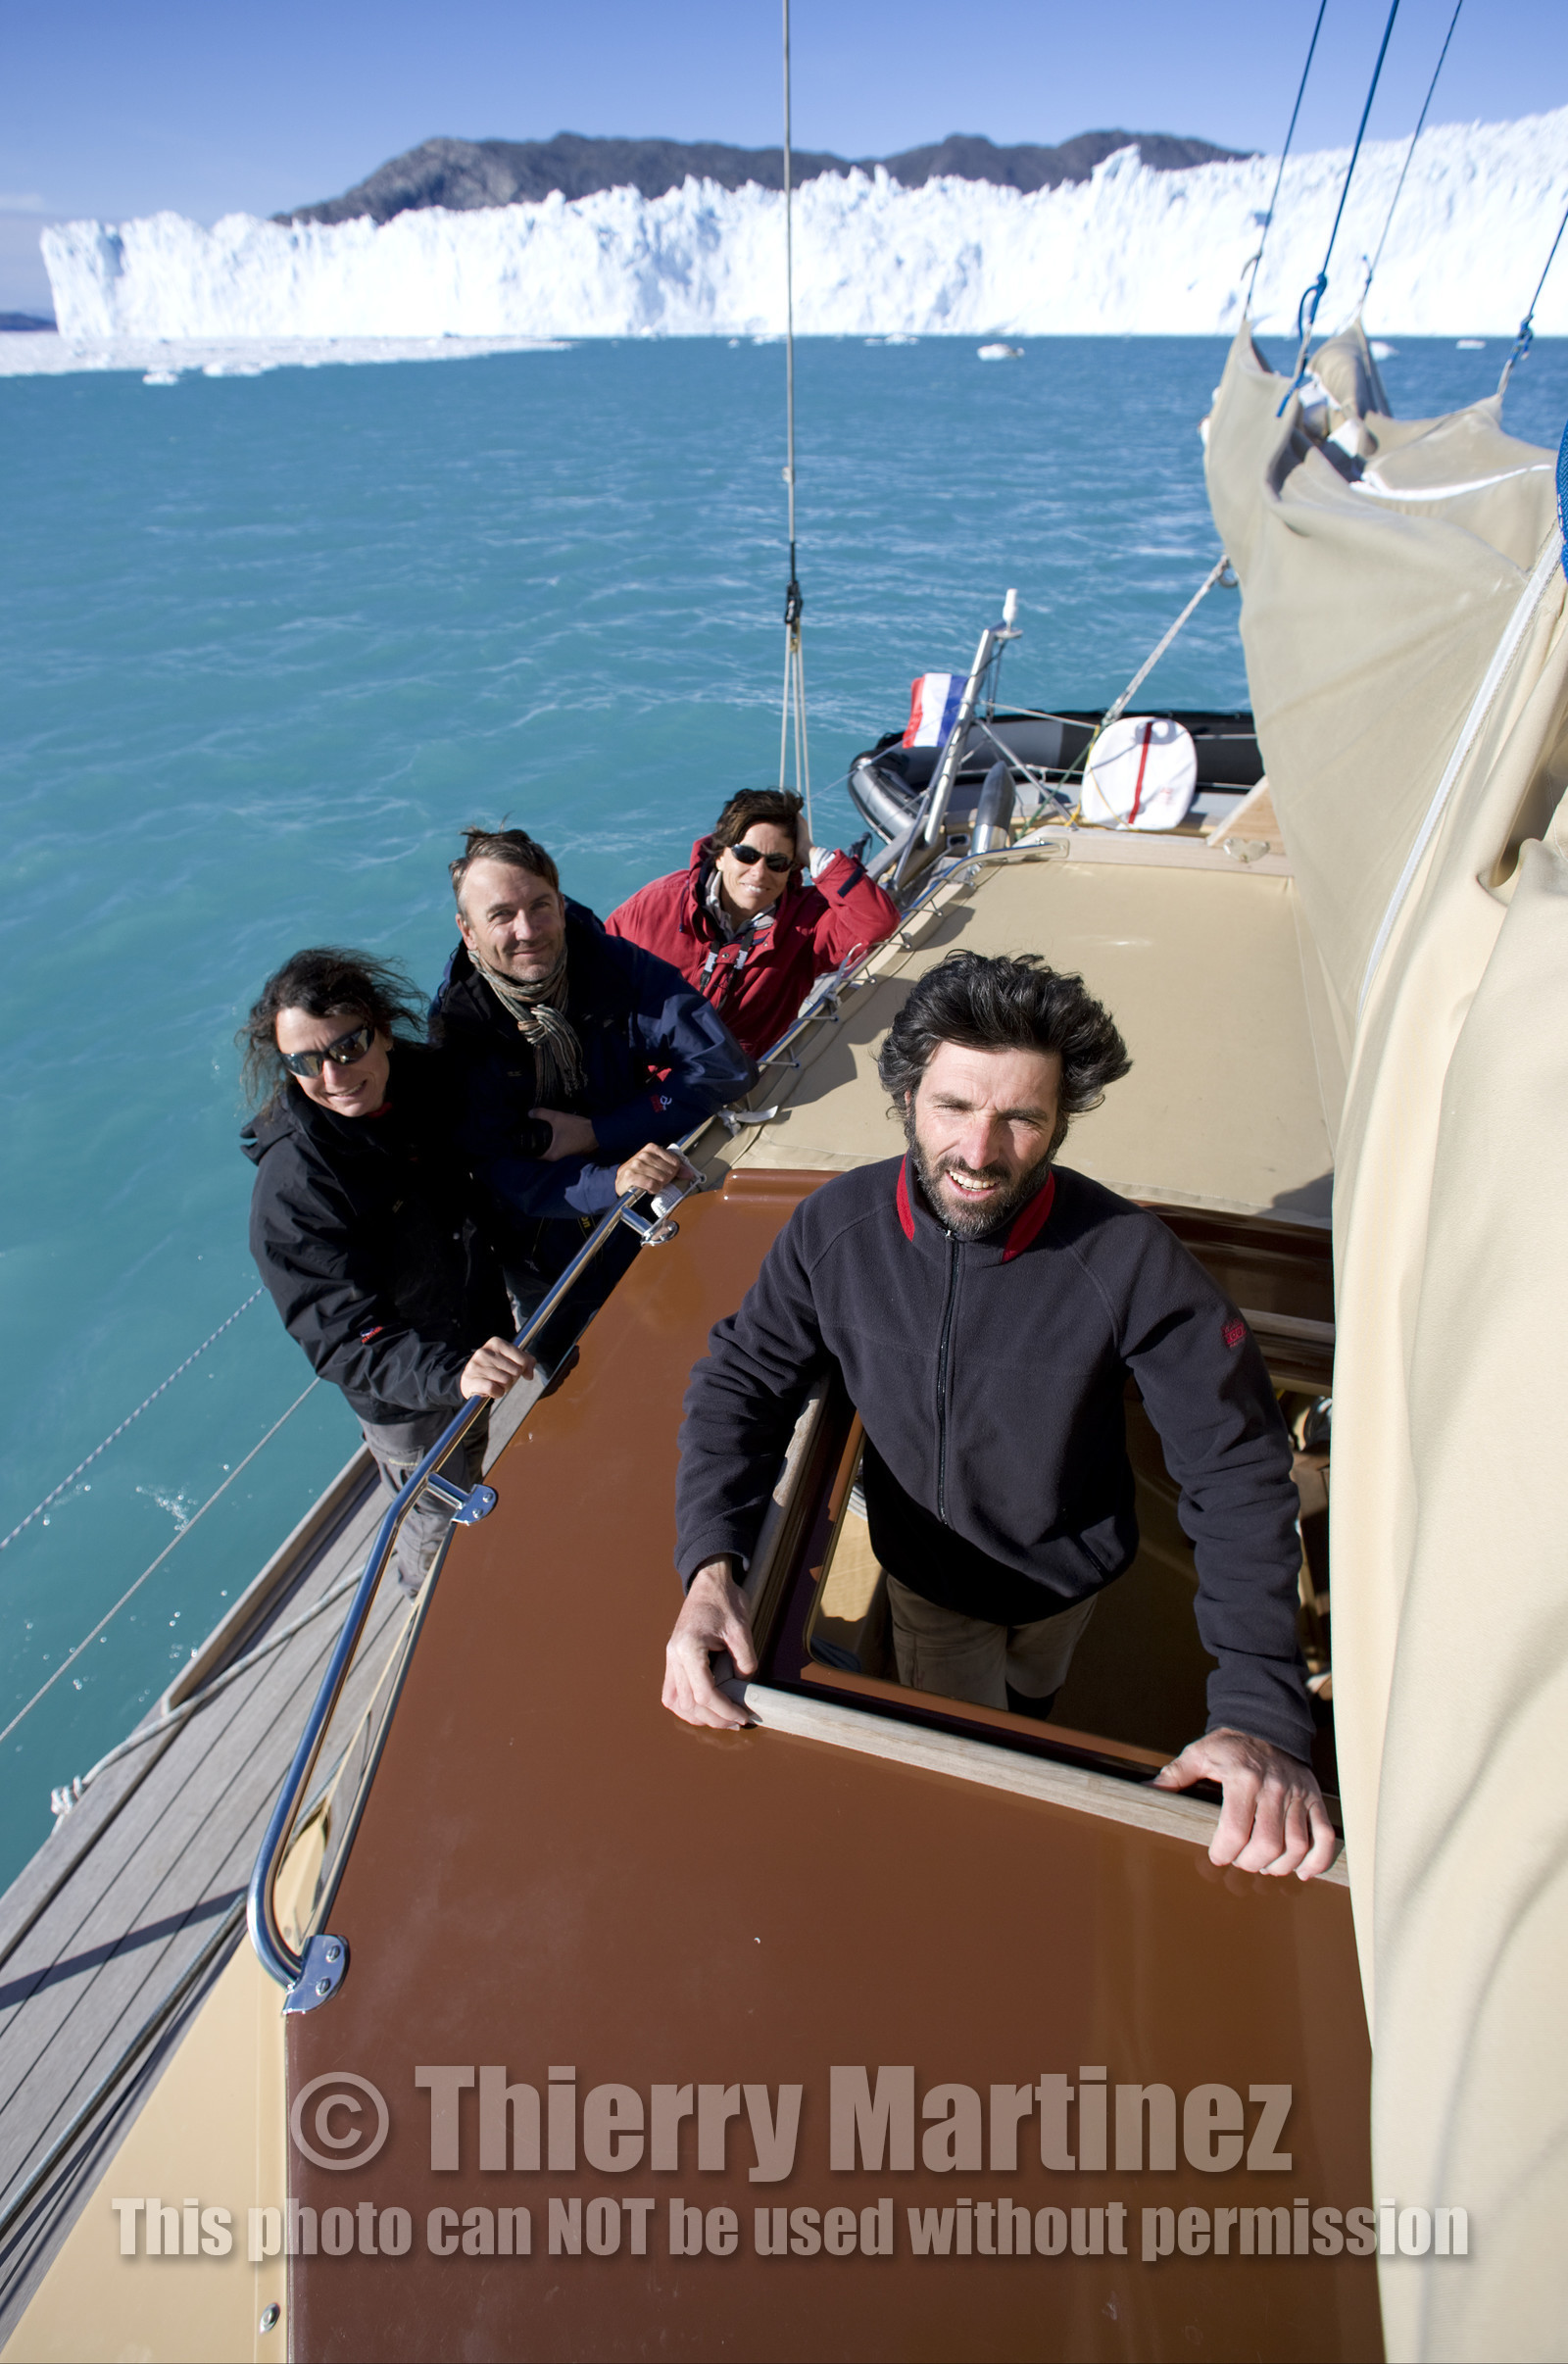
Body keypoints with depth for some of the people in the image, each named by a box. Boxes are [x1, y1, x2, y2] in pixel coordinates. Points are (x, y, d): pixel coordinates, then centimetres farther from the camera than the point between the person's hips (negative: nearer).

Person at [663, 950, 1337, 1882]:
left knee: (1033, 1693, 36)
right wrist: (712, 1567, -33)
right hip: (925, 1576, 0)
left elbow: (1239, 1467, -27)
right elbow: (741, 1382, -17)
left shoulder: (1133, 1261, -34)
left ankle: (1032, 1713, 72)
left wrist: (1263, 1713, -36)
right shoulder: (837, 1225, -27)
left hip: (1068, 1572, 1)